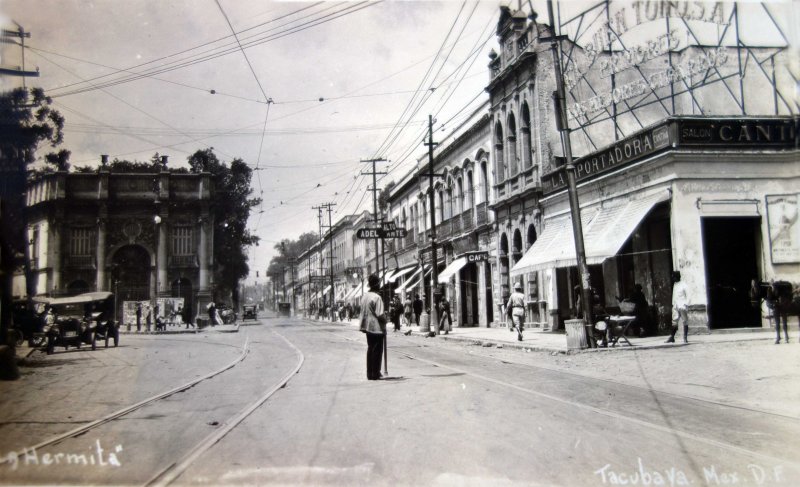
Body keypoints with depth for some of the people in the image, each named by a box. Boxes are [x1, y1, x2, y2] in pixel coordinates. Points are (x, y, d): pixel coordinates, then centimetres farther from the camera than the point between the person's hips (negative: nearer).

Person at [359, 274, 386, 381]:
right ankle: (375, 374, 6)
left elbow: (363, 311, 11)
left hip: (368, 327, 8)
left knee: (370, 349, 14)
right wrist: (385, 320, -3)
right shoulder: (377, 297, -17)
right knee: (377, 350, 2)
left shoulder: (364, 296, 6)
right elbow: (380, 315, -20)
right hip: (377, 328, -8)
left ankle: (369, 373, 19)